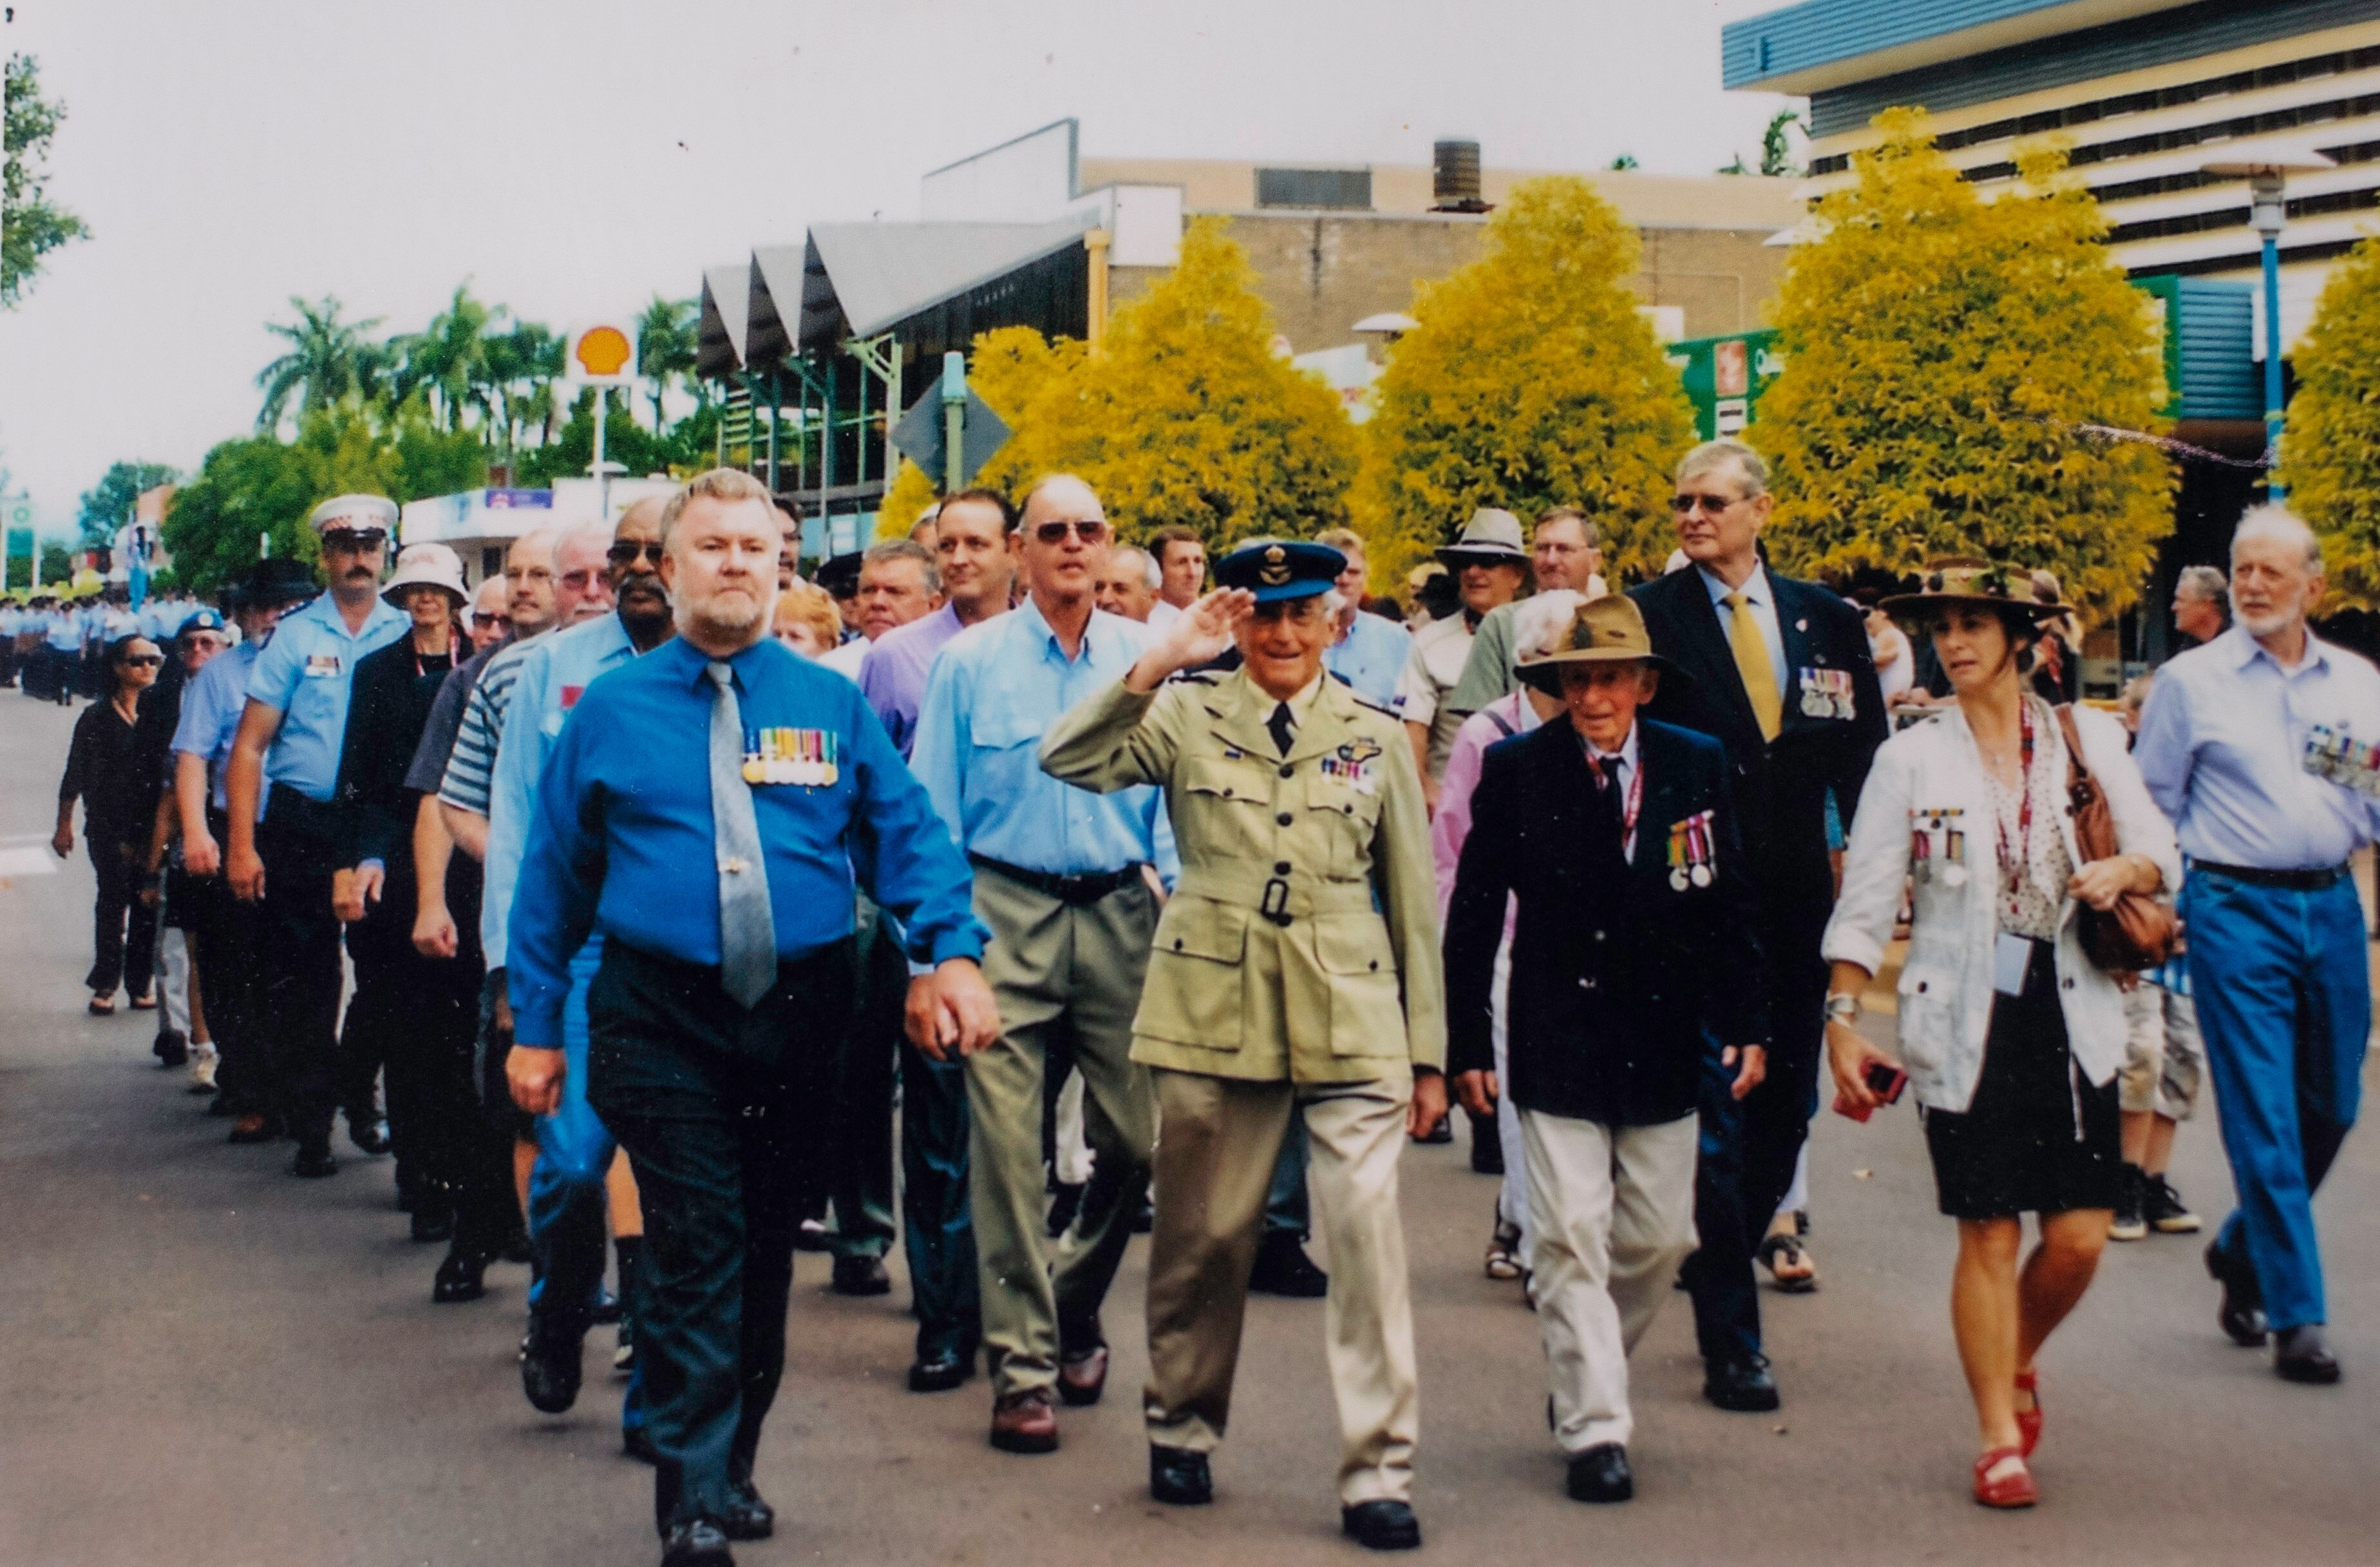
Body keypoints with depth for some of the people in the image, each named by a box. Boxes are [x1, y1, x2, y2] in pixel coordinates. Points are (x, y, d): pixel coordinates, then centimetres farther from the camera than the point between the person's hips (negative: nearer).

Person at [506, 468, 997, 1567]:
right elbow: (552, 877, 7)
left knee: (767, 1251, 13)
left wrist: (954, 950, -15)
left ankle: (732, 1465, 29)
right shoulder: (609, 712, 4)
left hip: (801, 1013, 2)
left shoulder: (831, 705, 7)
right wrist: (537, 1025, 4)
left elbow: (909, 839, 2)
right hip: (663, 1021, -2)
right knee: (697, 1250, -8)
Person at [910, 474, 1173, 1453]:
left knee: (1135, 1139, 4)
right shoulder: (971, 662, 4)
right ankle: (1023, 1369, 2)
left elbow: (1172, 797, 12)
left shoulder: (1143, 657, 8)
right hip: (1006, 911, -2)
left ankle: (1073, 1310, 29)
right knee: (1007, 1146, -5)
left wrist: (1177, 916, 4)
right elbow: (932, 813, 4)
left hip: (1119, 916, 2)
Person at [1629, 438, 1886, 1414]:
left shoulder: (1827, 620, 8)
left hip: (1795, 903, 4)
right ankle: (1730, 1343, 1)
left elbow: (1863, 757, 10)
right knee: (1715, 1117, -4)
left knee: (1787, 1106, 12)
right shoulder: (1649, 617, -3)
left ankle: (1722, 1273, 35)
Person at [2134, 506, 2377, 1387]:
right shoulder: (2190, 682, 2)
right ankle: (2295, 1315, -2)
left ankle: (2245, 1251, 33)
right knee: (2263, 1116, -7)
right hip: (2235, 908, -4)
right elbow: (2152, 808, 5)